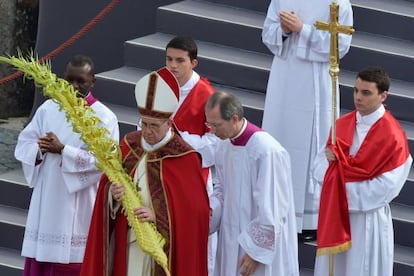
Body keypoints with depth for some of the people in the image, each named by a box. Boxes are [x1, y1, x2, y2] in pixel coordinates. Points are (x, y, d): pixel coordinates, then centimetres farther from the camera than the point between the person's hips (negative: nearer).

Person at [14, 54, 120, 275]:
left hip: (80, 206, -4)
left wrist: (63, 150, -19)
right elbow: (24, 145, 7)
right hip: (46, 202, 4)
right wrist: (40, 149, -16)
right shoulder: (49, 109, 9)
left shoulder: (104, 118, -4)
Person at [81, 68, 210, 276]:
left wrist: (158, 216, -23)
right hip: (126, 244, 5)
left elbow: (195, 209, -11)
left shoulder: (184, 158, -9)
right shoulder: (129, 145, 6)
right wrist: (113, 194, -11)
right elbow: (107, 185, 13)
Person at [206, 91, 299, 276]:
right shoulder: (224, 146, 3)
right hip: (231, 244, 8)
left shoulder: (267, 151, -22)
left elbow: (271, 210, -20)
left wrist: (255, 251, -16)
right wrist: (209, 210, -3)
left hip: (263, 247, -8)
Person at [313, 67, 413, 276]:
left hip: (367, 219, -6)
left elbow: (385, 187, -17)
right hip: (335, 214, 6)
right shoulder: (342, 125, 4)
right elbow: (321, 171, 6)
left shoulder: (392, 136, -14)